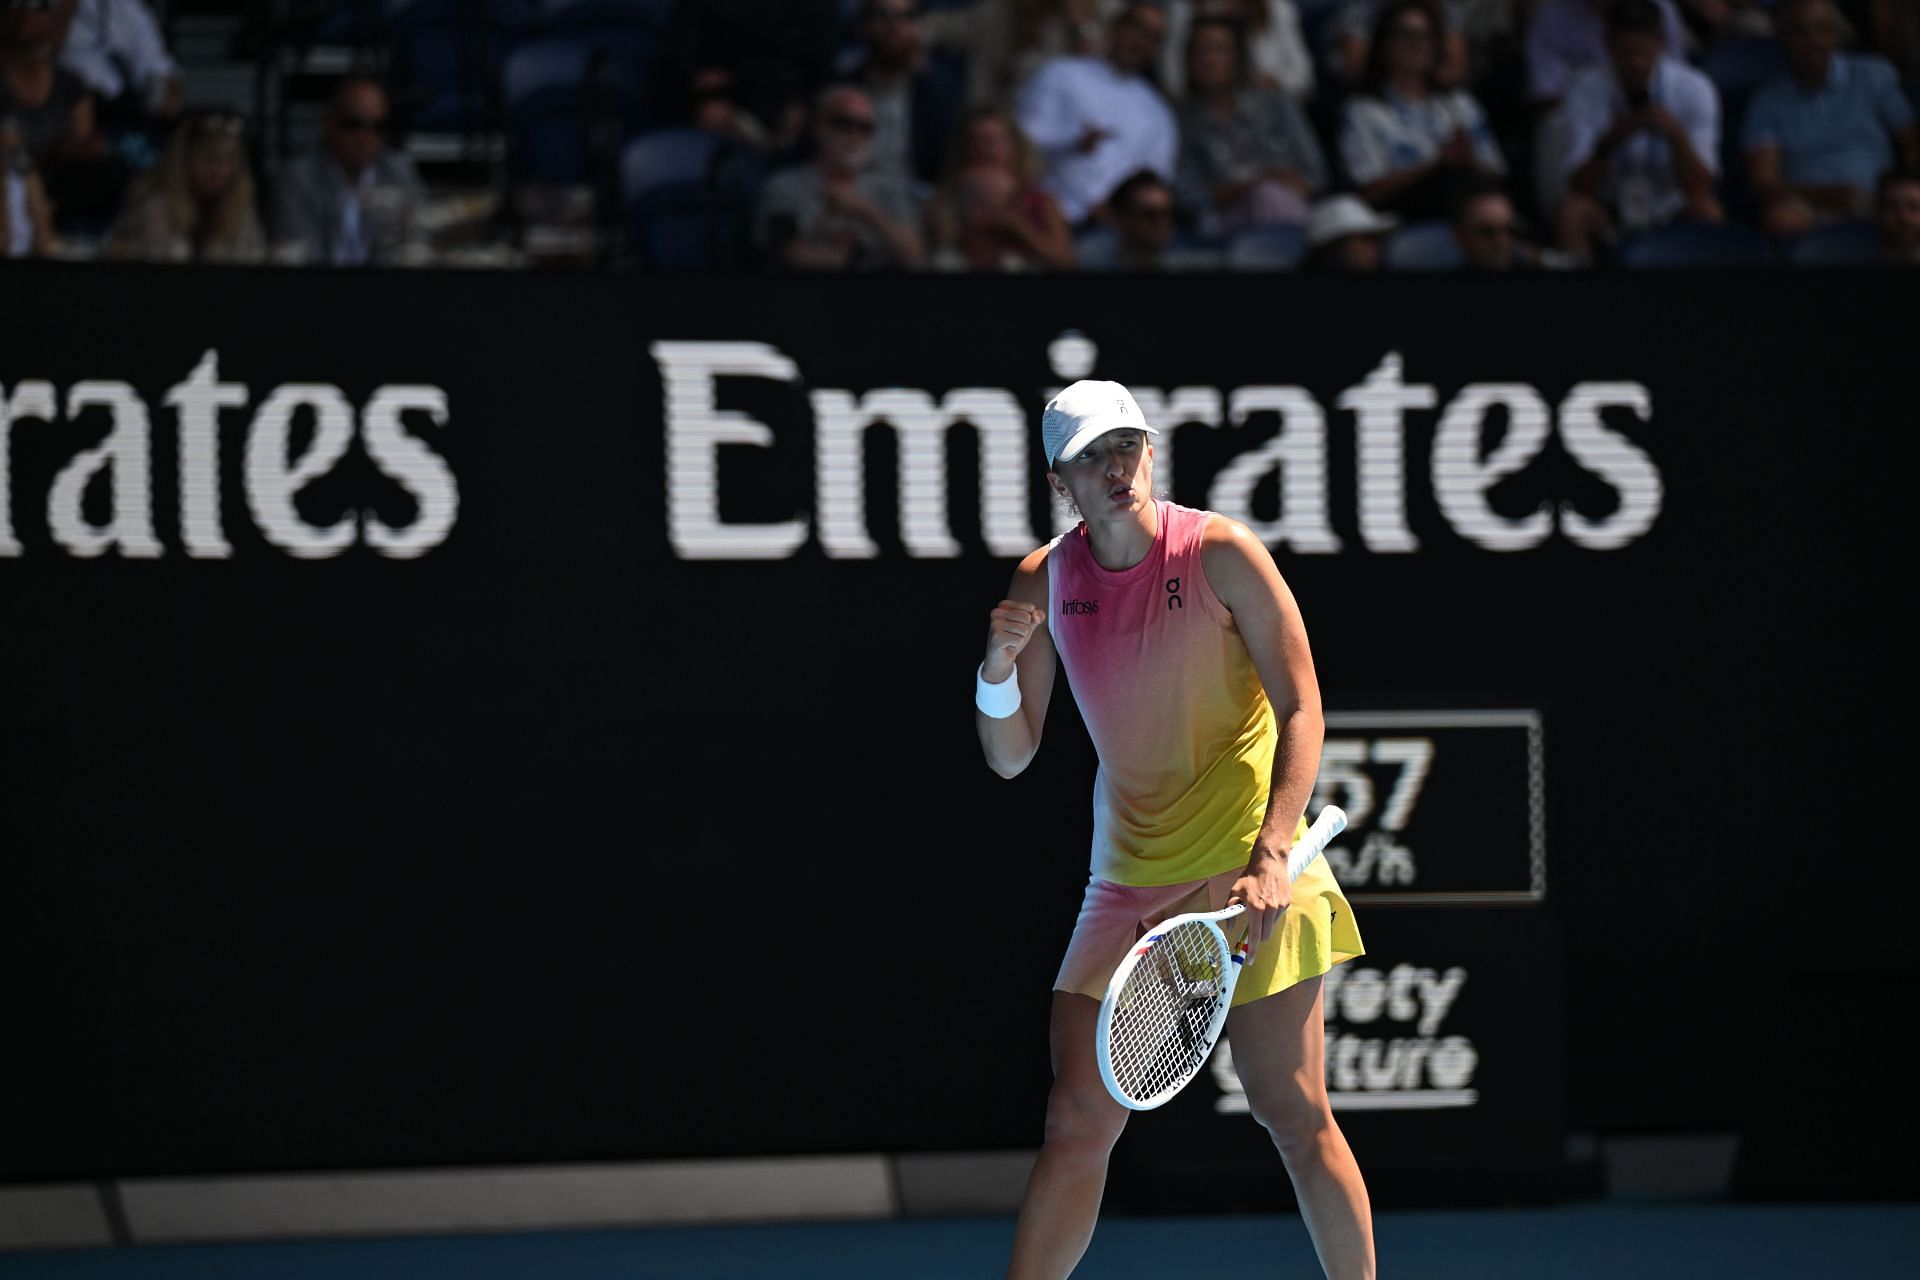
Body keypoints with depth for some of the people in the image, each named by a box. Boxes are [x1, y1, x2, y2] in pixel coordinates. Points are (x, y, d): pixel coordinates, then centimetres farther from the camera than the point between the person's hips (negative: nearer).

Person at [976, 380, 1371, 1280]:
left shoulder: (1220, 554, -8)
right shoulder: (1043, 582, 5)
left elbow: (1300, 708, -9)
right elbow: (1010, 758, 10)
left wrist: (1272, 856, -20)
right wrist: (998, 668, -11)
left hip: (1245, 877, -4)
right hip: (1126, 886, 4)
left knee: (1293, 1114, -6)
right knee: (1077, 1120, -1)